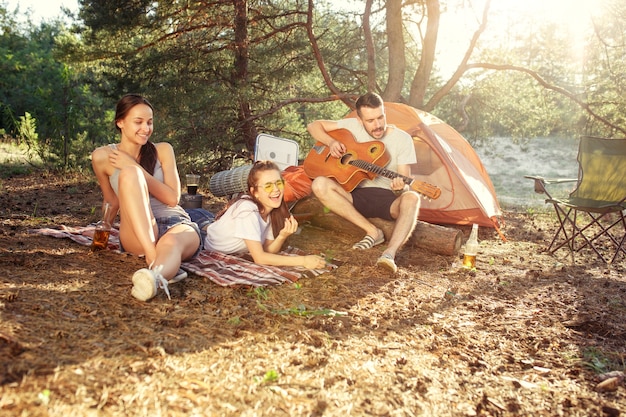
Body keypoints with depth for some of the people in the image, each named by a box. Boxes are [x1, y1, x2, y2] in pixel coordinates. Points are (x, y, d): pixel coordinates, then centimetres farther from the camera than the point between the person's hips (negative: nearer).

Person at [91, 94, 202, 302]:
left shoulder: (163, 150, 10)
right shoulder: (102, 156, 7)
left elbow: (172, 198, -2)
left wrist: (134, 166, -5)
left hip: (177, 224, 1)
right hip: (137, 235, -1)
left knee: (172, 242, -38)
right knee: (128, 173, -28)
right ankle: (154, 258, -46)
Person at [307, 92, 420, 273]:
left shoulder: (402, 139, -6)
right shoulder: (354, 126, -1)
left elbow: (405, 182, -9)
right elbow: (314, 126, 4)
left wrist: (400, 187, -34)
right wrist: (331, 142, -15)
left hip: (389, 199, -2)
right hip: (357, 196, 2)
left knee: (411, 198, -36)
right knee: (319, 185, -25)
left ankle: (390, 253, -54)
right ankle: (373, 232, -23)